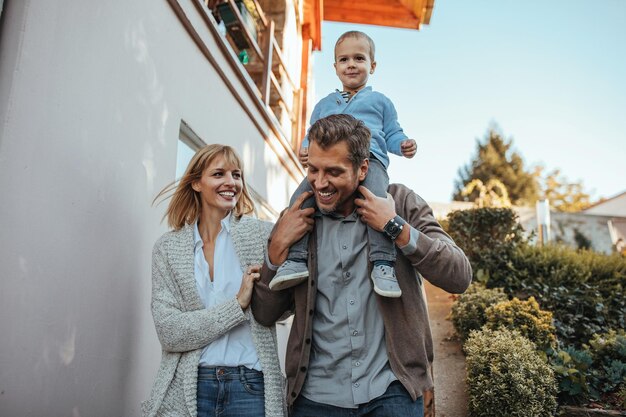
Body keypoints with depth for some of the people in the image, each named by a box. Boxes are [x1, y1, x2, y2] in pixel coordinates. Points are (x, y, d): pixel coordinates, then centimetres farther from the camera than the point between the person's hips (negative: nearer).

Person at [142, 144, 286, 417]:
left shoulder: (261, 233, -2)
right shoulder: (167, 248, 1)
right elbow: (168, 332, -6)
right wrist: (237, 305, -15)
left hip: (251, 387, 0)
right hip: (187, 389, 1)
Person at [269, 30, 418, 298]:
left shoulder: (380, 101, 26)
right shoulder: (324, 104, 32)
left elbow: (391, 134, 23)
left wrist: (403, 145, -1)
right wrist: (305, 148, 6)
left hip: (369, 158, -2)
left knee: (377, 199, -35)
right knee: (300, 197, -25)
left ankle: (382, 262, -37)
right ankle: (296, 258, -25)